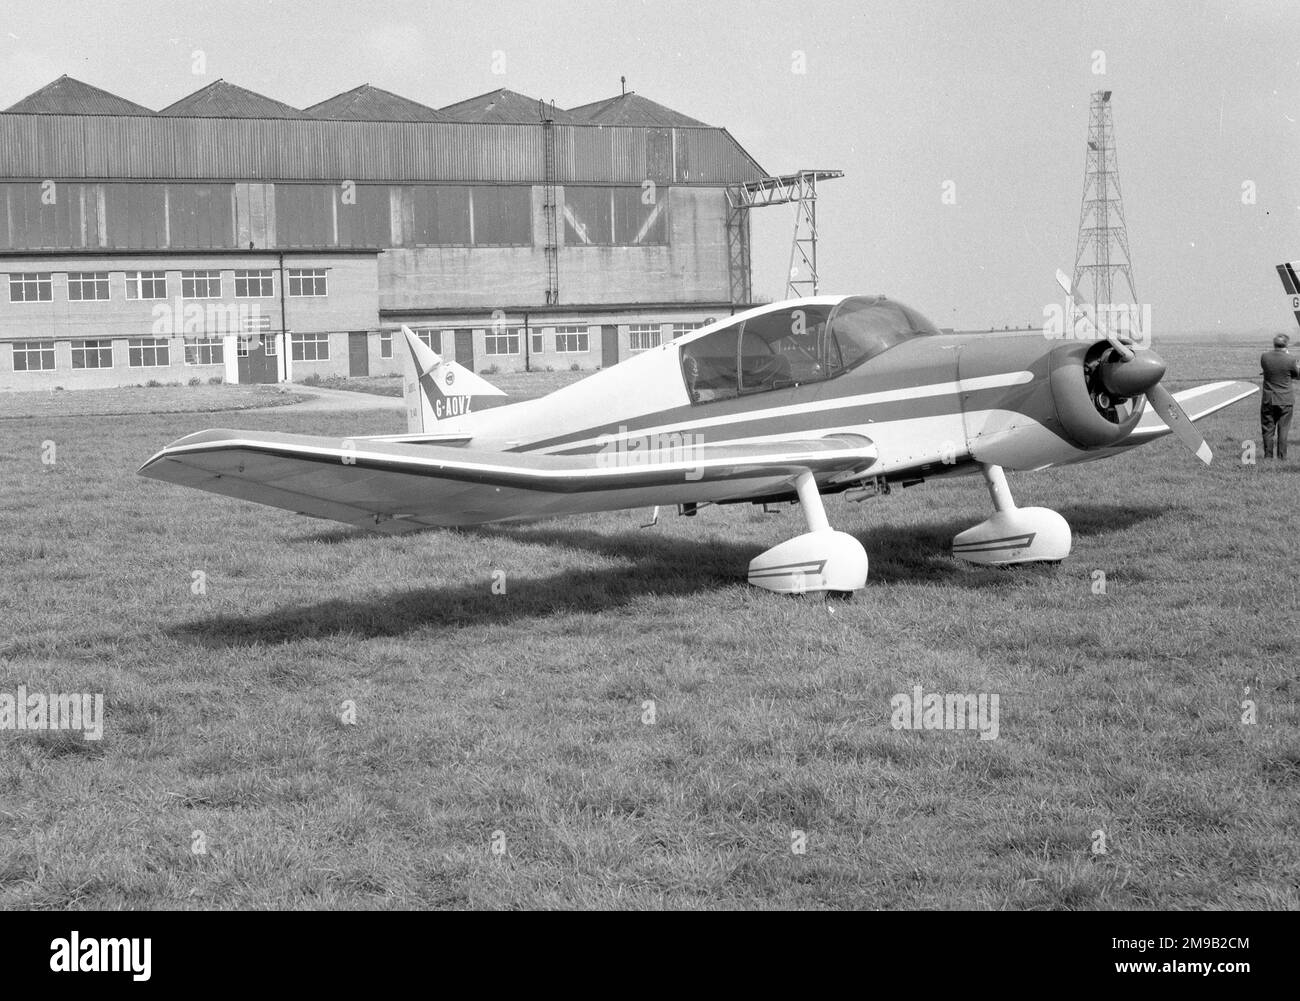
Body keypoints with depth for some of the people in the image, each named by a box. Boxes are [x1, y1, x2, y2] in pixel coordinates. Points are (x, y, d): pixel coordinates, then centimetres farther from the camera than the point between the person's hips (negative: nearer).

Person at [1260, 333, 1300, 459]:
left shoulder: (1264, 357, -7)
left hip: (1268, 399, 2)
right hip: (1285, 399, -1)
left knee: (1268, 429, 10)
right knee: (1283, 429, 7)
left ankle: (1268, 455, 11)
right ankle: (1282, 456, 7)